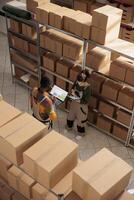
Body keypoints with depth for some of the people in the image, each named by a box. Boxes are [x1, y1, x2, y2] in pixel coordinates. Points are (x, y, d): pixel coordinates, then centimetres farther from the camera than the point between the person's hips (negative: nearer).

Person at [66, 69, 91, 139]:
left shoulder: (87, 87, -30)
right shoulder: (77, 82, -14)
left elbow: (86, 101, -24)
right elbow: (73, 88, 5)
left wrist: (78, 100, -34)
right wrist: (72, 92, -16)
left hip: (82, 106, -6)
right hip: (73, 103, 6)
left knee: (80, 119, 16)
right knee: (70, 115, 27)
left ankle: (81, 133, 41)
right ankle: (69, 127, 56)